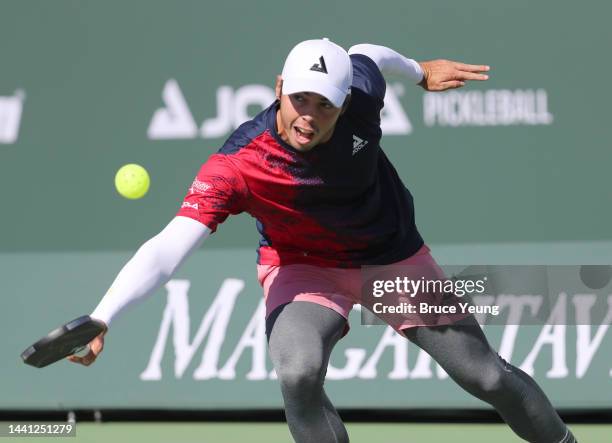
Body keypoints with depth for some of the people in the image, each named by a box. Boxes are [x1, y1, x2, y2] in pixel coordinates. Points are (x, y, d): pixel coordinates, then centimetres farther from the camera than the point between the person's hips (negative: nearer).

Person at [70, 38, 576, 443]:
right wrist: (99, 320, -59)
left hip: (396, 258, 3)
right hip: (304, 268, -3)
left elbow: (368, 54, 0)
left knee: (487, 376, 6)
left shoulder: (361, 92, -26)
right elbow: (168, 248, -46)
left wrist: (419, 70, 22)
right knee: (299, 373, -32)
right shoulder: (237, 166, -36)